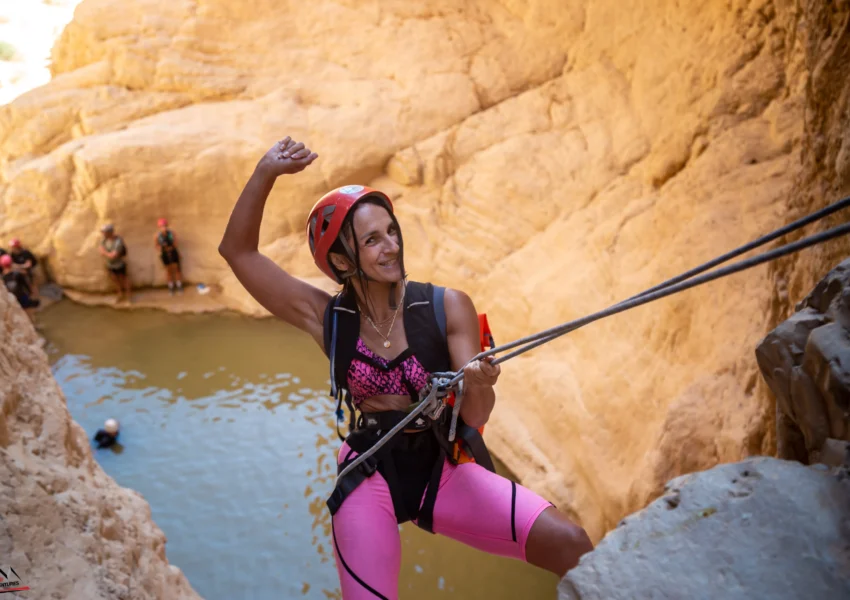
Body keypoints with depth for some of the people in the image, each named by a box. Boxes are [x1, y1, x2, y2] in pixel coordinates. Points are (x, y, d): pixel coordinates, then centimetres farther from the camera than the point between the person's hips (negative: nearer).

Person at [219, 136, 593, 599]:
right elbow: (238, 251, -4)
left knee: (570, 544, -15)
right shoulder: (325, 318, -4)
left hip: (444, 470, 0)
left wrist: (478, 385, -31)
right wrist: (266, 172, -15)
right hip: (369, 481, 0)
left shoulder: (448, 307, -7)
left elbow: (475, 418, -8)